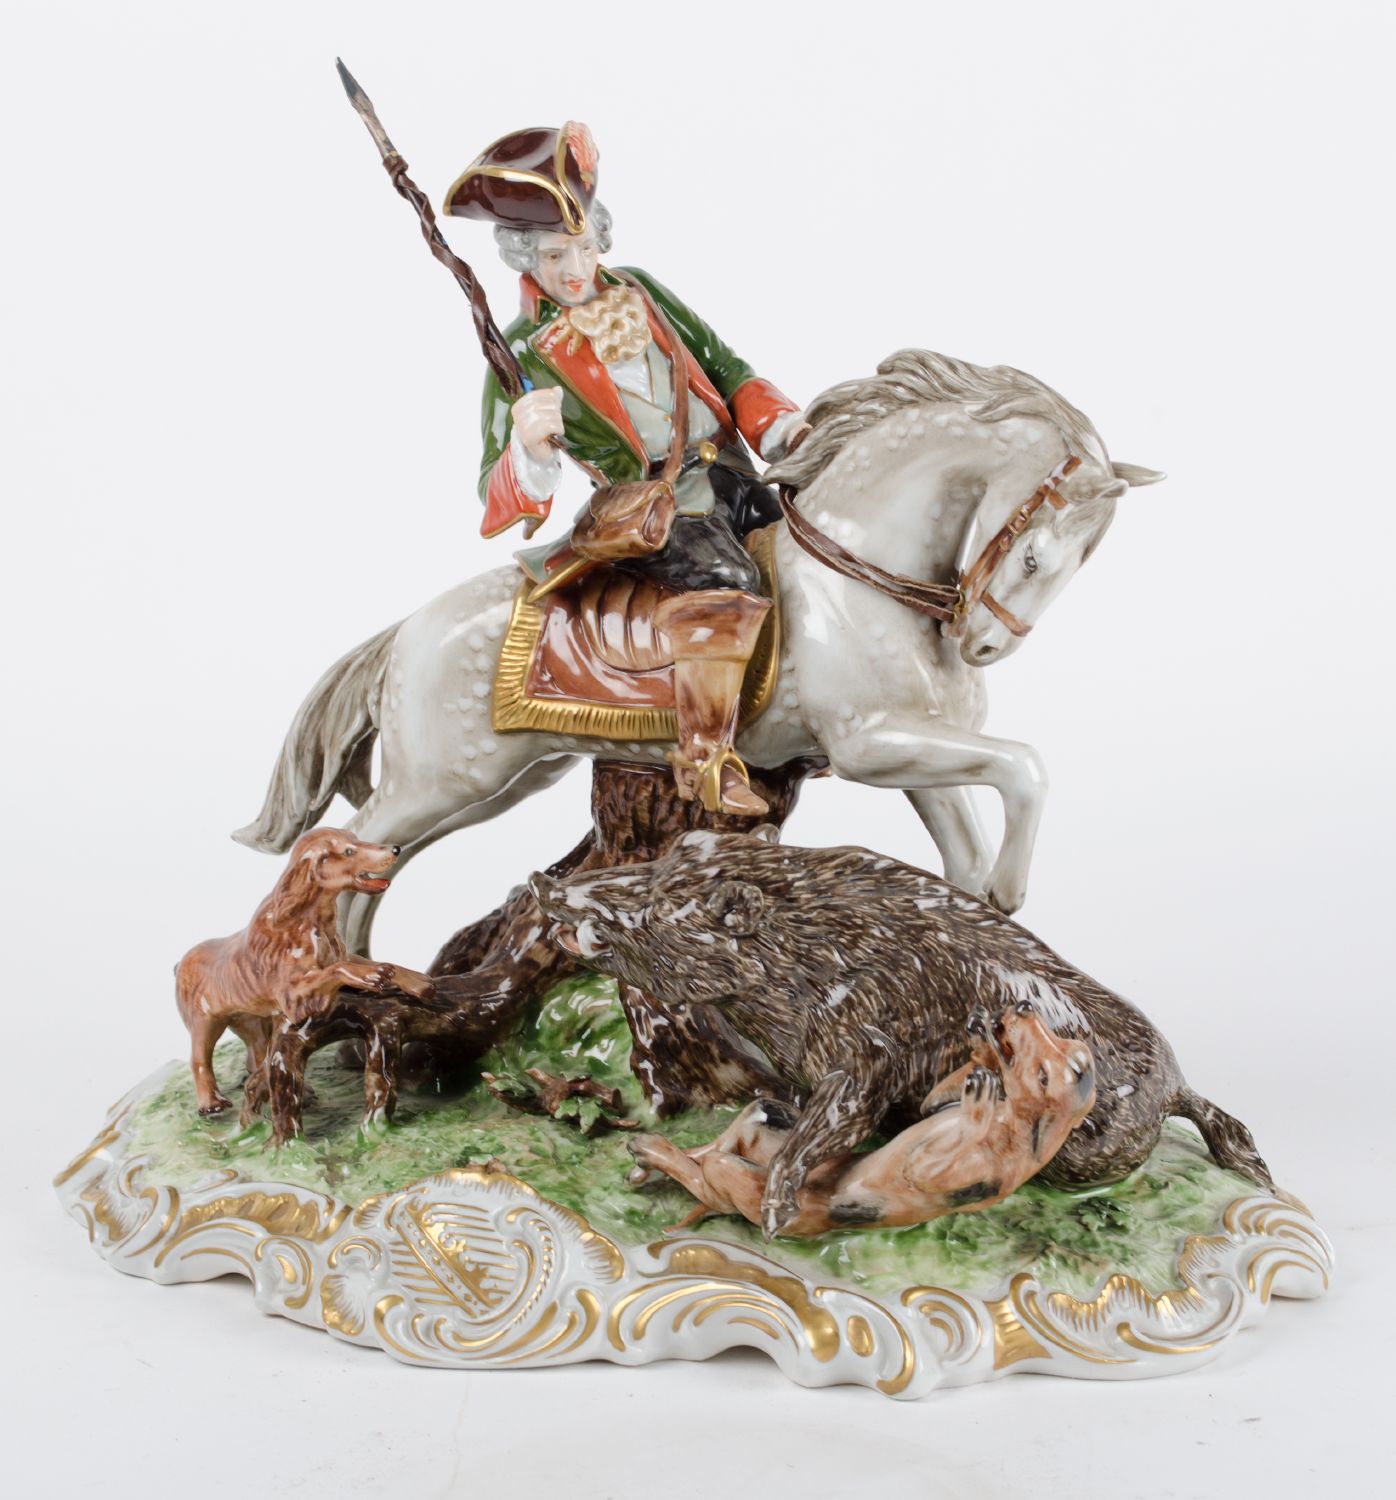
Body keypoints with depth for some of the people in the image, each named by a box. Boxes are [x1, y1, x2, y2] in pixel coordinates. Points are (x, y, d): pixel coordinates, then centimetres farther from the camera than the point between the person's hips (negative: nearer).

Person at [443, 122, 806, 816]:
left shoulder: (639, 290, 12)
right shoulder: (523, 356, -3)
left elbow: (726, 369, 19)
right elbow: (499, 499, -9)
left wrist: (784, 427, 2)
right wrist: (532, 449, -32)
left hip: (733, 476, 7)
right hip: (653, 508, -7)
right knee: (722, 590, -33)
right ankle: (706, 766, -23)